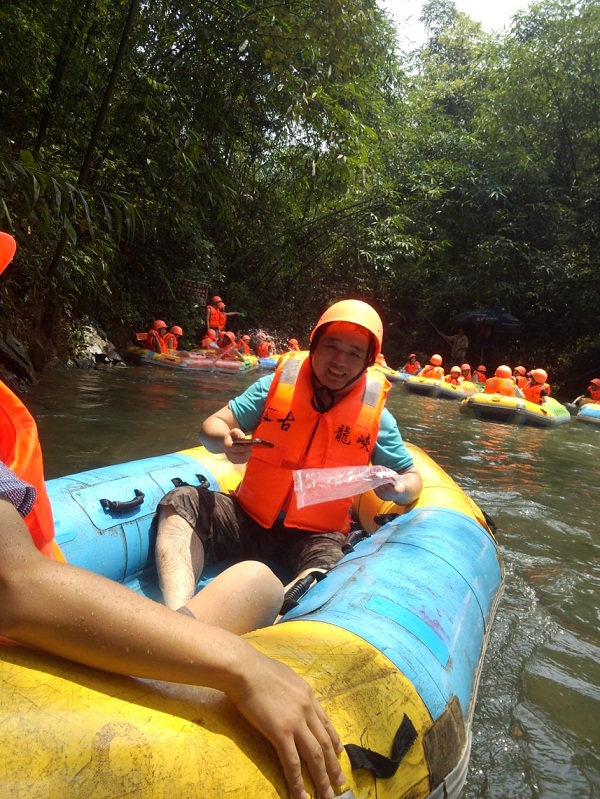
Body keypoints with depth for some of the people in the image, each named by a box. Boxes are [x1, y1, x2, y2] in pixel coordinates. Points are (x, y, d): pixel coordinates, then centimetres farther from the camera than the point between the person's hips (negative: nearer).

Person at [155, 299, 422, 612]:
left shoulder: (376, 418, 0)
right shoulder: (276, 385, -2)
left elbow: (412, 479, 8)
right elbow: (211, 426, -1)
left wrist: (397, 489, -18)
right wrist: (225, 441, -26)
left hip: (316, 535, -1)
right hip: (249, 516, 2)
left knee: (326, 570, -34)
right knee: (182, 501, -21)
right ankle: (176, 614, -37)